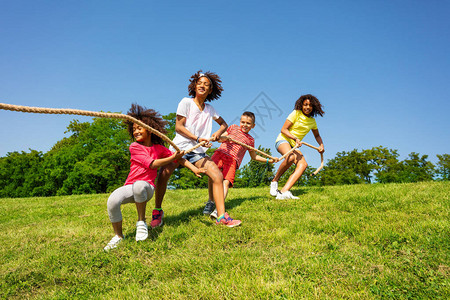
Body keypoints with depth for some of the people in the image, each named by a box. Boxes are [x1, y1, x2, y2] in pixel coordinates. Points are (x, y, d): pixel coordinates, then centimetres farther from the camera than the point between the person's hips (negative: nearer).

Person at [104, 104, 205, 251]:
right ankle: (119, 236, -3)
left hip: (147, 187, 0)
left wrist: (194, 168, -1)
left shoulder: (159, 148, 11)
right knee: (112, 201, -31)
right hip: (130, 186, 0)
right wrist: (172, 158, -4)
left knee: (139, 185, -39)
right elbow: (152, 164, -7)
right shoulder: (134, 147, 0)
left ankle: (141, 222, -15)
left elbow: (179, 157, 14)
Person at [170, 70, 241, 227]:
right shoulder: (186, 102, 1)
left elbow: (224, 124, 30)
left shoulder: (209, 108, 17)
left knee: (217, 176, -11)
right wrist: (197, 138, -16)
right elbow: (178, 127, -5)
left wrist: (218, 133, 7)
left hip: (198, 151, 4)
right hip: (181, 146, -4)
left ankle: (222, 216, -6)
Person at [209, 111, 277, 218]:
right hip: (220, 153, 1)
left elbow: (254, 157, 33)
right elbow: (219, 138, 21)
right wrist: (224, 138, -2)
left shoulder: (250, 140, 23)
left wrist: (268, 160, 26)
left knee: (226, 182, -22)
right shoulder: (233, 127, 22)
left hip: (233, 160, 0)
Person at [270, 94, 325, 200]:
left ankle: (284, 191, -37)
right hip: (283, 140, -6)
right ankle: (274, 181, -17)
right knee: (291, 157, -39)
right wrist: (295, 138, -23)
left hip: (294, 145, 6)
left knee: (303, 164, -24)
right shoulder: (296, 113, -5)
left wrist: (321, 145, 10)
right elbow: (283, 129, -9)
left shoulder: (312, 121, 12)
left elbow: (317, 135, 29)